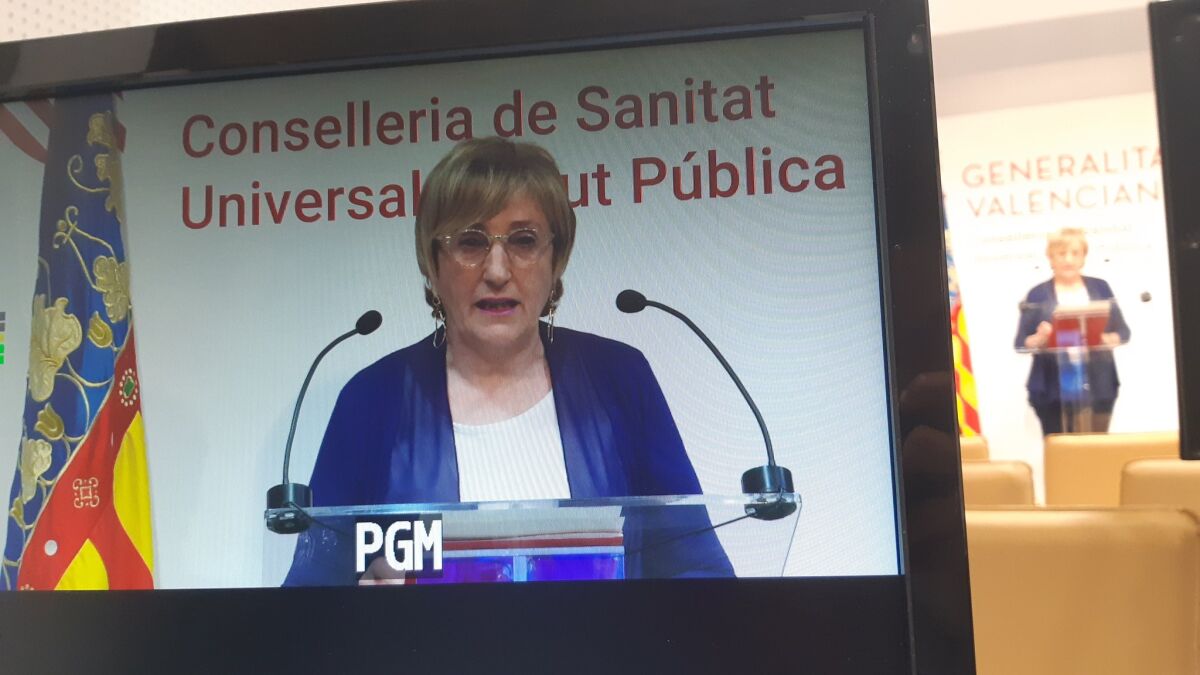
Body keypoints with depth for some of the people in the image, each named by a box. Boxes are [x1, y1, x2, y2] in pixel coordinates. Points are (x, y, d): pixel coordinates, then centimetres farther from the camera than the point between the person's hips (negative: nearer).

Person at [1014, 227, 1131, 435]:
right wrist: (1039, 339, -20)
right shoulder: (1038, 294, 4)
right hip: (1053, 390, -2)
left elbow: (1123, 330, 11)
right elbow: (1021, 343, 2)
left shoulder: (1100, 287, 11)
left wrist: (1107, 339, -11)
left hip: (1098, 387, 2)